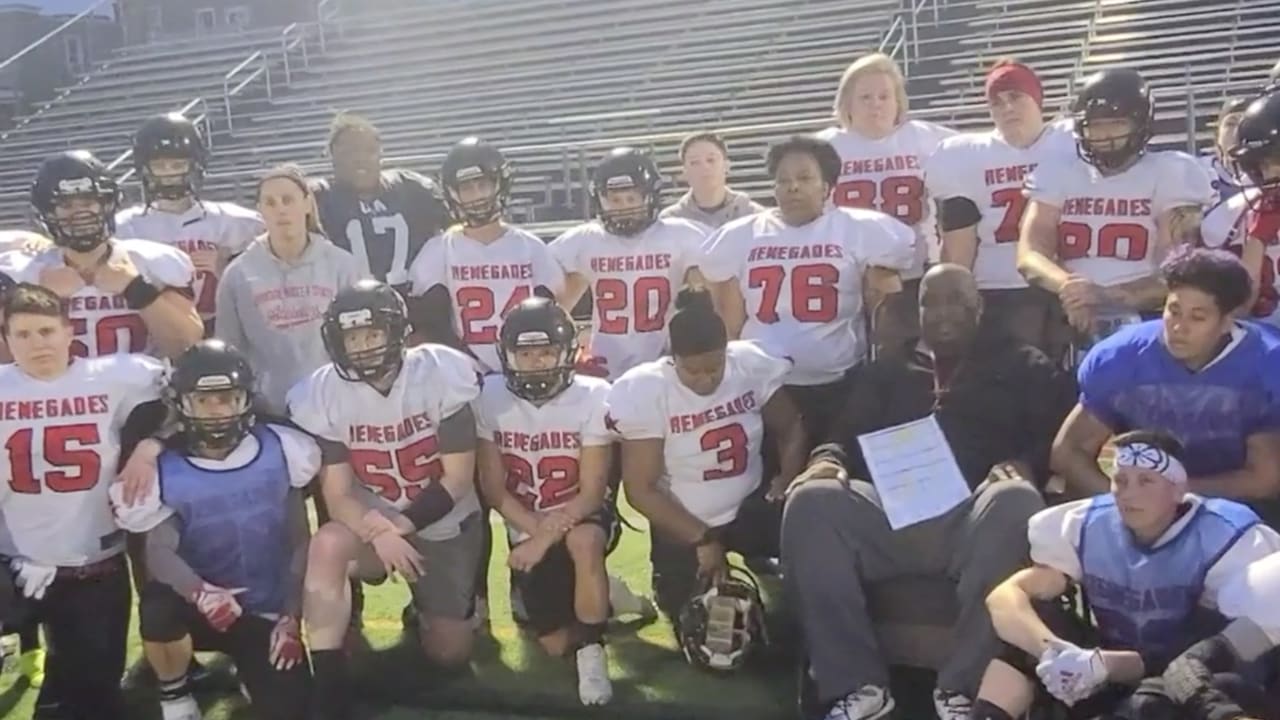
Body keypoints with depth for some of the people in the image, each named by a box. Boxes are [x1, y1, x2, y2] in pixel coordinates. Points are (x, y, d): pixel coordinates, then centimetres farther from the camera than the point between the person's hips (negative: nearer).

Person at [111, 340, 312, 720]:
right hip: (206, 608, -1)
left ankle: (249, 665, 26)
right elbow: (160, 551, -21)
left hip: (269, 611, 1)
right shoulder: (166, 471, -12)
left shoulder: (279, 450, -7)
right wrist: (199, 593, -43)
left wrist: (291, 617, -5)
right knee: (158, 609, -34)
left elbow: (299, 540, -1)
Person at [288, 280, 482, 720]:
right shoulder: (325, 394, -15)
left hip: (444, 523, 0)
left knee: (450, 654, 4)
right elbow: (338, 495, -16)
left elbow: (458, 479, -16)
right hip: (373, 524, 0)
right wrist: (378, 533, -36)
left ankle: (428, 609, 40)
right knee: (327, 546, -35)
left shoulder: (439, 373, -20)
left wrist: (400, 527, -26)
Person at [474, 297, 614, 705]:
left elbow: (592, 492, -16)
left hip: (580, 515, -2)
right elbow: (493, 488, -8)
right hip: (526, 528, 2)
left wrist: (547, 537, -25)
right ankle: (595, 599, 31)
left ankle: (591, 651, -14)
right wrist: (535, 532, -20)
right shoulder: (490, 397, -12)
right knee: (556, 645, -4)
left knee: (584, 542, -39)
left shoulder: (593, 397, -17)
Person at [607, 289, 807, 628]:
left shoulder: (752, 365, -13)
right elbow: (641, 490, -16)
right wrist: (702, 539, -18)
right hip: (684, 526, -1)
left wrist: (789, 477, -16)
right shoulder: (646, 393, -20)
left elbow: (790, 428, 3)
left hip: (750, 507, 2)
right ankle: (666, 587, 34)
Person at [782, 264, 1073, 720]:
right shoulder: (889, 370, 29)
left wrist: (1026, 465, -14)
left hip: (976, 512, -2)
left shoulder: (1025, 368, 22)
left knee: (1017, 502, -37)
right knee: (811, 502, -27)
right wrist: (828, 458, -2)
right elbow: (847, 434, 21)